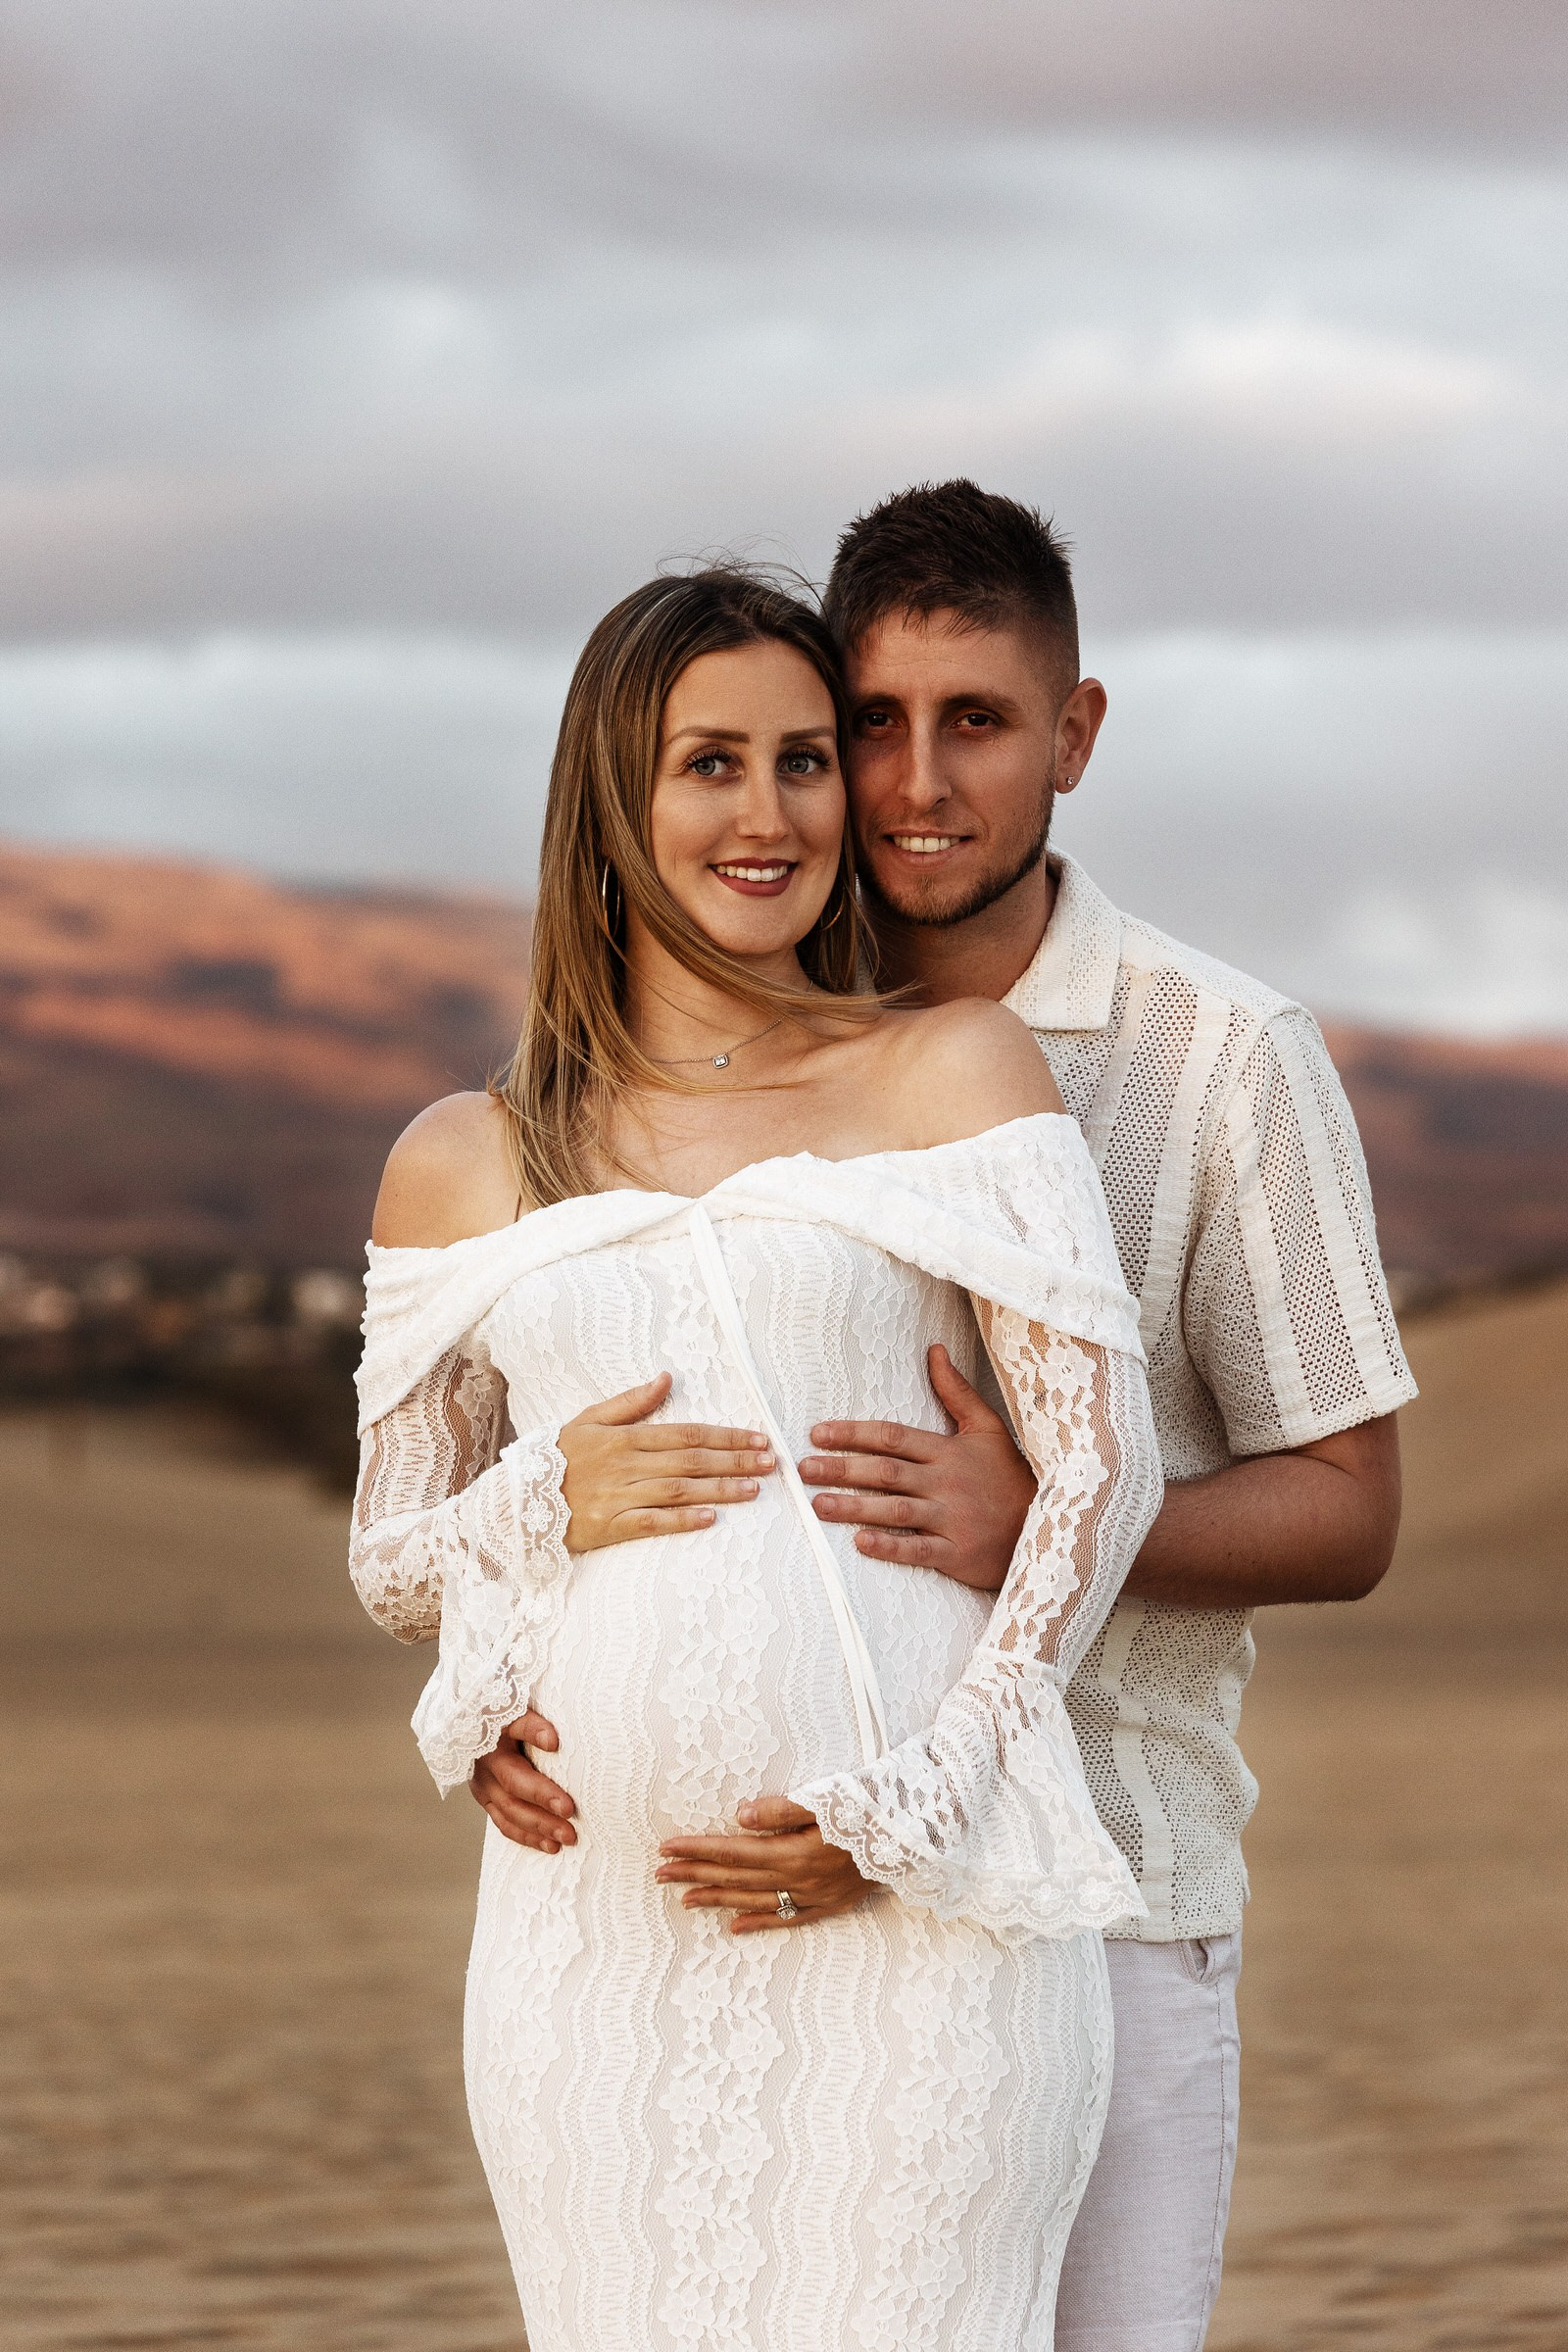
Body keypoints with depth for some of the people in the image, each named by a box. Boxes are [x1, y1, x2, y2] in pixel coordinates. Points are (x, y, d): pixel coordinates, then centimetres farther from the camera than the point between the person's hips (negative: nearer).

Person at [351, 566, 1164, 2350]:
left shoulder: (952, 1072, 6)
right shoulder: (463, 1168, 13)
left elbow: (1103, 1466, 0)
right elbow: (391, 1562, 18)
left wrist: (910, 1813, -9)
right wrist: (550, 1506, -5)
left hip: (919, 1912, -2)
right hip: (598, 1922, 2)